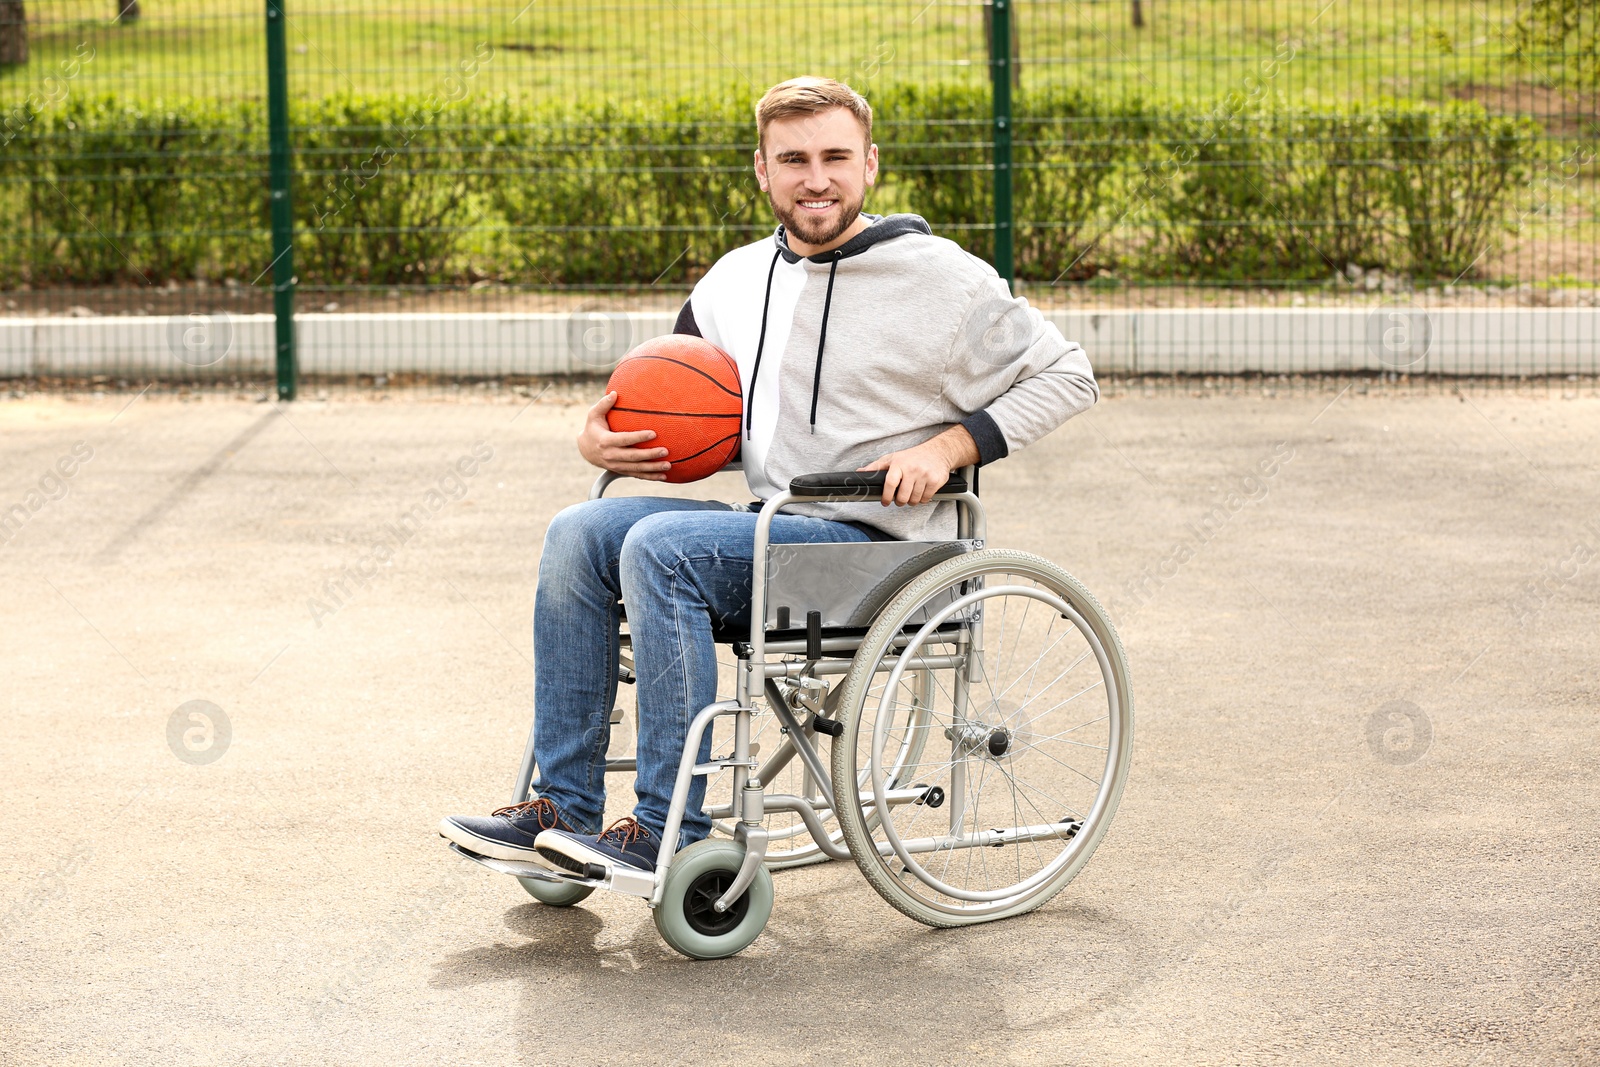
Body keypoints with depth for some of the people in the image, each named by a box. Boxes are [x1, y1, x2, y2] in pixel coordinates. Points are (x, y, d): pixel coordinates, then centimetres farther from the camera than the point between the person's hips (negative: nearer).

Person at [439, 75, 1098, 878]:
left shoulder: (942, 279, -6)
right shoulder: (735, 281, 12)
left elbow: (1065, 375, 0)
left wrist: (949, 447, -13)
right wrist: (600, 436, 3)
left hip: (875, 546, -7)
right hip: (770, 528, 7)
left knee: (661, 546, -26)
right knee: (580, 533, -10)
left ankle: (671, 834, -25)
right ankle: (564, 807, -8)